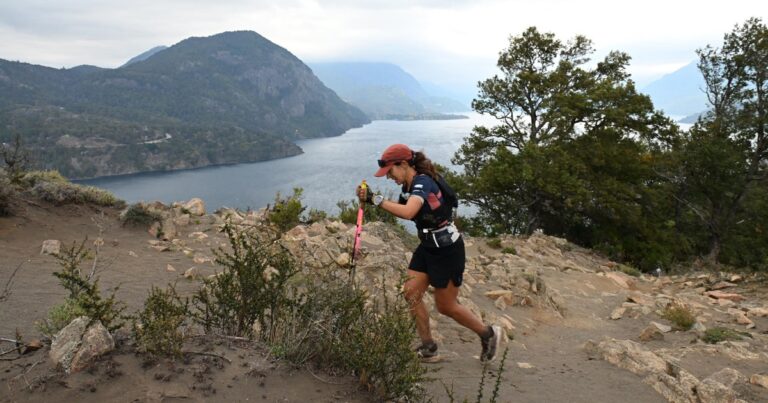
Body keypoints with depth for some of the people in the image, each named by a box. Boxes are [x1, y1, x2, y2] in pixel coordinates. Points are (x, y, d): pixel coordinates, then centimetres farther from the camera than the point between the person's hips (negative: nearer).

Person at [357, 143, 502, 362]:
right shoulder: (409, 185, 5)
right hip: (428, 247, 9)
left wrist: (376, 199, -32)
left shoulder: (423, 182, -24)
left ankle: (488, 334, 26)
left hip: (447, 249, -9)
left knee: (446, 306, 3)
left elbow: (407, 213, -40)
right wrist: (370, 197, -2)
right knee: (411, 293, 2)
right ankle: (428, 348, 14)